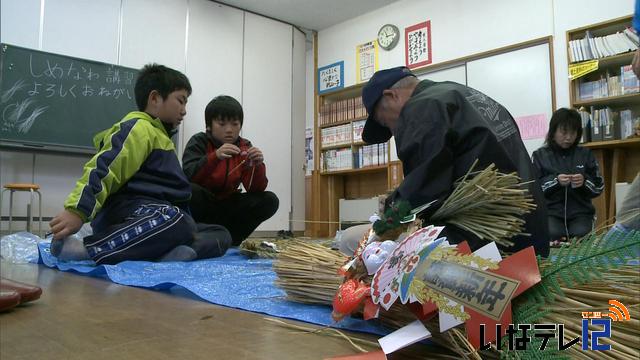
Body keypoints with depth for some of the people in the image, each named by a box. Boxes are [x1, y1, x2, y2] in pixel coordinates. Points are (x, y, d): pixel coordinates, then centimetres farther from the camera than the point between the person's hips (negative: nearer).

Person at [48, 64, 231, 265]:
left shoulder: (157, 135, 30)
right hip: (130, 212, -10)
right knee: (179, 224, -41)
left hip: (157, 214, 10)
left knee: (221, 235, -2)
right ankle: (87, 249, -32)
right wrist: (77, 210, -30)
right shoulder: (139, 128, -3)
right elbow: (102, 168, -18)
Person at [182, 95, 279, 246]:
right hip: (202, 206, -3)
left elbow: (256, 190, -8)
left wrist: (258, 165, -28)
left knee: (269, 200, -16)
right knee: (191, 191, -35)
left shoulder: (245, 147, -1)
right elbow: (188, 177, -26)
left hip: (227, 206, 3)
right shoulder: (199, 142, -9)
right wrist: (215, 156, -40)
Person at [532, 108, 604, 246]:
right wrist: (555, 181, -18)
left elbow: (599, 188, 8)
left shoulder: (585, 154, 10)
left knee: (580, 236, -26)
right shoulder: (540, 155, 5)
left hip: (580, 212, 2)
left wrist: (585, 181, -14)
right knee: (553, 235, -29)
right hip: (551, 212, -1)